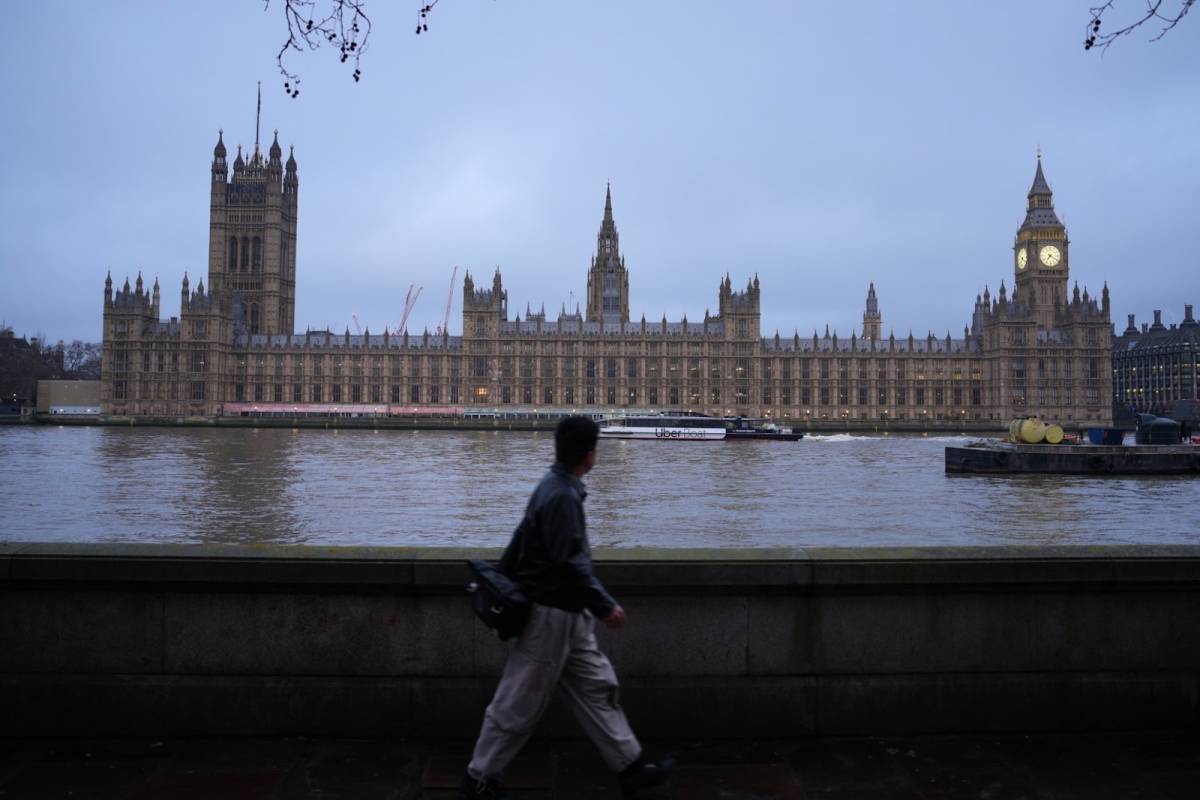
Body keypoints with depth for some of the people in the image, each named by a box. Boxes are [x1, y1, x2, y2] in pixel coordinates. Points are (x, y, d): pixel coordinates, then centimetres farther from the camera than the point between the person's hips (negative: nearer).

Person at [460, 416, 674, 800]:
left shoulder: (553, 486, 8)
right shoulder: (564, 496, -22)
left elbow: (520, 539, 16)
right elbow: (571, 563, -25)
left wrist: (502, 580, 24)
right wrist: (605, 606, -18)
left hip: (568, 614, 10)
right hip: (551, 614, -10)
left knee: (597, 687, 14)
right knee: (519, 703, 3)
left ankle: (630, 767, 22)